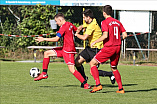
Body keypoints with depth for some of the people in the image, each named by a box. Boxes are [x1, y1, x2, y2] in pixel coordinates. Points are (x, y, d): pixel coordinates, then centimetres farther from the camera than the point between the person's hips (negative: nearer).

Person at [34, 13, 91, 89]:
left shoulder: (63, 27, -18)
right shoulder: (70, 24, 8)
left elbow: (56, 39, -21)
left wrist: (44, 39, -14)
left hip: (68, 51, -10)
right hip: (64, 49, 10)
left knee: (72, 70, -14)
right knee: (47, 53, 13)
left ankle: (85, 84, -11)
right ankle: (44, 74, 17)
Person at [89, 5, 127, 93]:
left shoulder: (105, 22, -7)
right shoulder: (118, 22, 12)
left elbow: (105, 36, -18)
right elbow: (125, 35, 9)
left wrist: (95, 42, -7)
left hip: (108, 47, -7)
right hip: (117, 47, 7)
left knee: (92, 63, 2)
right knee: (114, 68, 22)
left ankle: (98, 85, -10)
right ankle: (121, 88, 14)